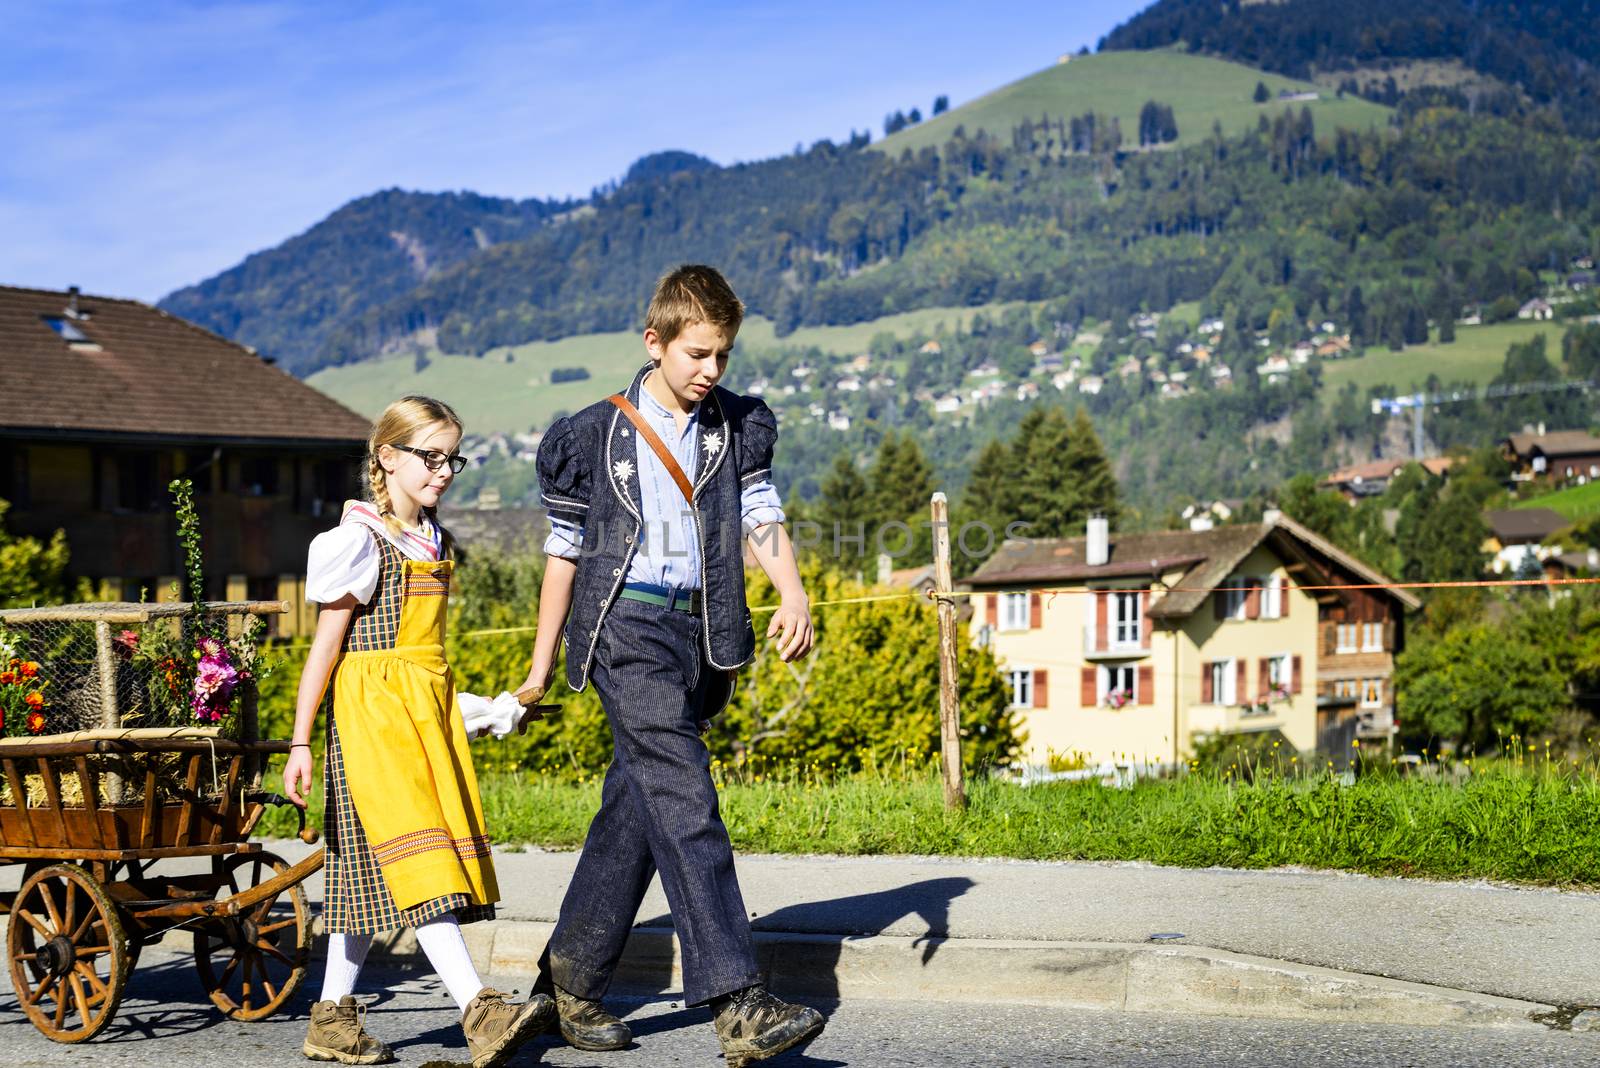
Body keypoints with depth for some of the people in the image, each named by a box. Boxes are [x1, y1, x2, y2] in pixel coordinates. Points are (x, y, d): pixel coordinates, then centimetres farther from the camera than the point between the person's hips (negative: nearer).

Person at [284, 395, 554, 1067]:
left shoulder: (435, 540, 14)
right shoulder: (361, 538, -8)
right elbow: (327, 644, -9)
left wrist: (457, 714, 19)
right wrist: (300, 743, -9)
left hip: (427, 708, 8)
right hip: (371, 708, -8)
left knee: (371, 865, 9)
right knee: (411, 852, -15)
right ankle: (479, 1011, -24)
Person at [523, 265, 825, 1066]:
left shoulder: (735, 429, 13)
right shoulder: (596, 436, 2)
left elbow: (761, 515, 5)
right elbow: (565, 550, 8)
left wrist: (792, 592, -14)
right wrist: (542, 661, 10)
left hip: (694, 634, 5)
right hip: (625, 625, -5)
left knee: (637, 808, 7)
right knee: (684, 797, -17)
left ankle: (572, 980, 22)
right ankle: (737, 1001, -26)